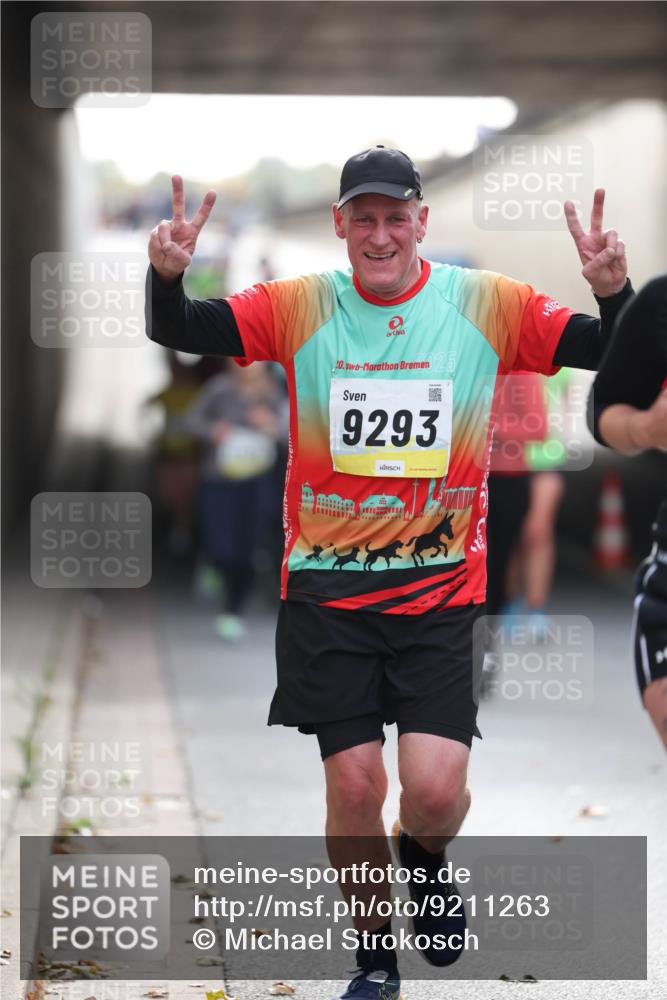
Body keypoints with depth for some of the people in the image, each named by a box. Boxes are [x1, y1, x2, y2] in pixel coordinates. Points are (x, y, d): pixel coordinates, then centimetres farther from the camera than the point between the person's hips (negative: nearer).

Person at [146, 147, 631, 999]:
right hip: (327, 589, 0)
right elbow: (179, 331, -6)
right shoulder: (298, 308, -2)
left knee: (435, 792, -10)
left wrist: (612, 290, -25)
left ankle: (424, 860, 28)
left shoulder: (489, 305, -2)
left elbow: (610, 352, -4)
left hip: (441, 590, 0)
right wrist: (167, 276, -27)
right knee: (353, 785, 0)